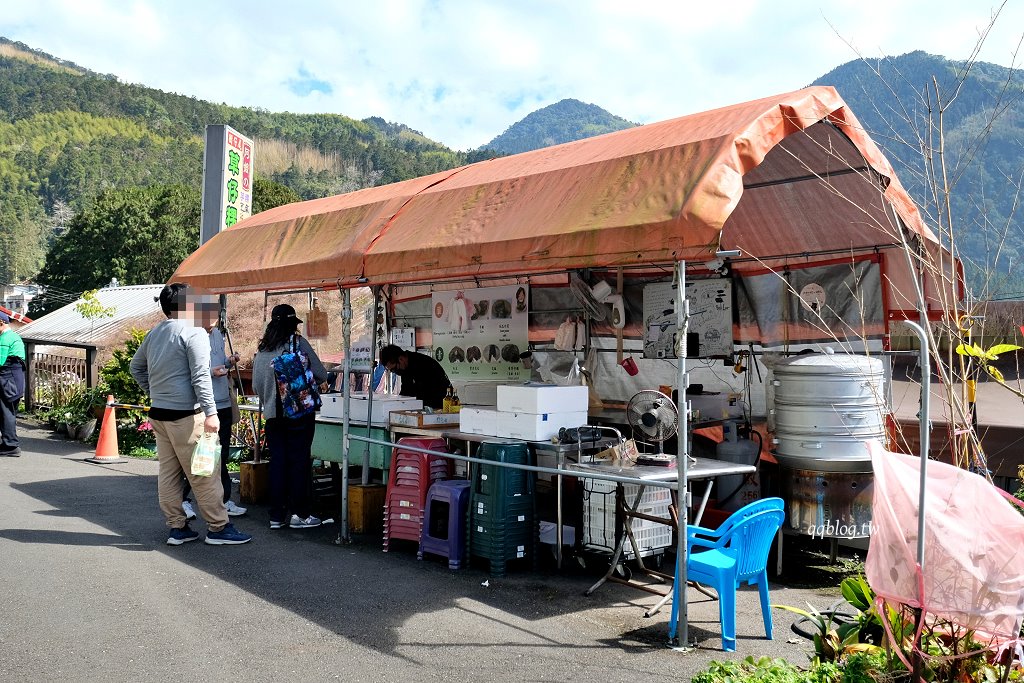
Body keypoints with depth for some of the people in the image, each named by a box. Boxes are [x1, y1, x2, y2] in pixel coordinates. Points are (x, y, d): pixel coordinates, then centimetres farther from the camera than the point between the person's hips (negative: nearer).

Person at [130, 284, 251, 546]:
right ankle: (218, 527, 3)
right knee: (202, 473, -2)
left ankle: (177, 528, 16)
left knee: (167, 472, 10)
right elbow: (200, 376, -18)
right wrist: (210, 413, -19)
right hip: (184, 416, -8)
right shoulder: (194, 332, -11)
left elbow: (135, 366, 26)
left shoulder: (154, 333, 13)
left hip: (158, 414, 8)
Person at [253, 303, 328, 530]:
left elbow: (256, 385, 9)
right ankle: (300, 514, 7)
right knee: (299, 461, 3)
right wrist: (321, 382, 17)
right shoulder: (298, 342, -7)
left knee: (277, 462, 9)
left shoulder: (262, 350, 7)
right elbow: (320, 372, -6)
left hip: (273, 415, 5)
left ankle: (277, 515, 13)